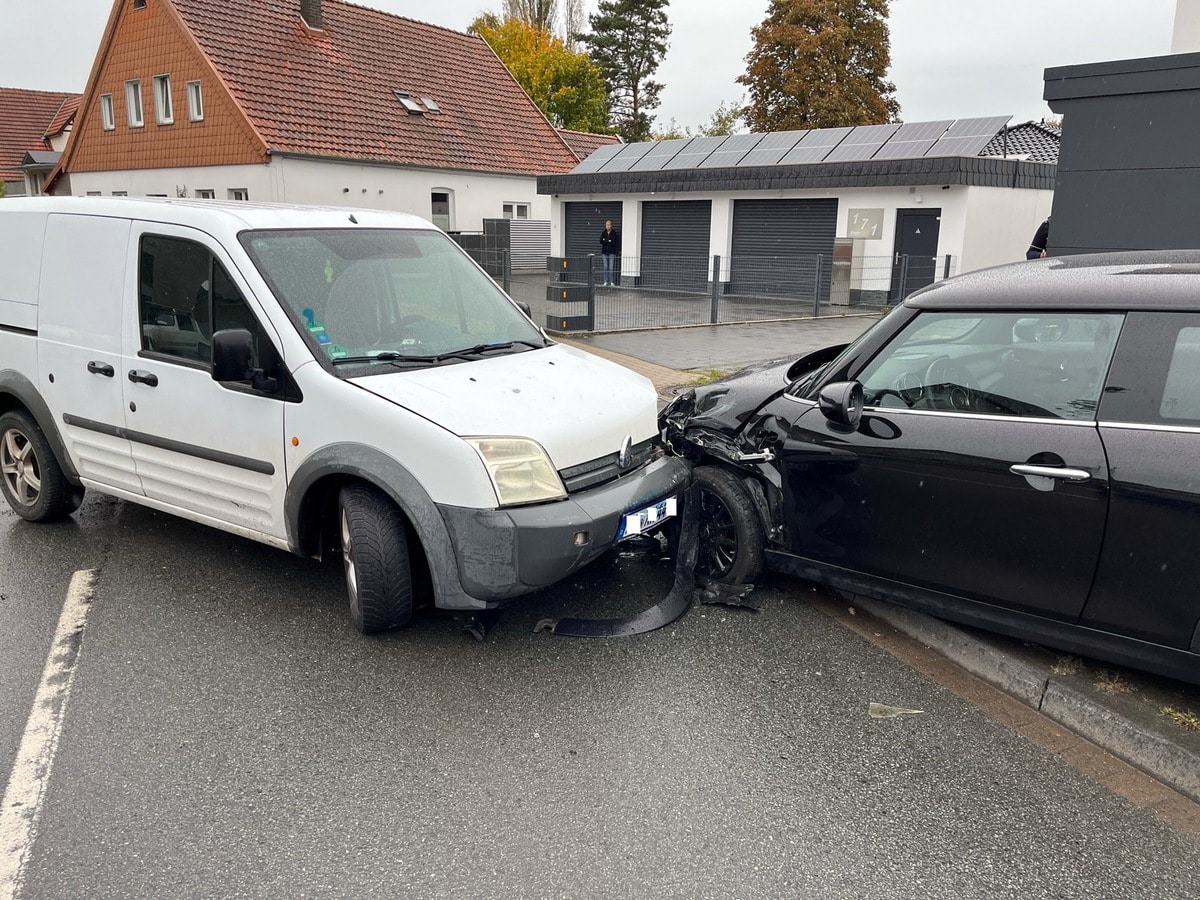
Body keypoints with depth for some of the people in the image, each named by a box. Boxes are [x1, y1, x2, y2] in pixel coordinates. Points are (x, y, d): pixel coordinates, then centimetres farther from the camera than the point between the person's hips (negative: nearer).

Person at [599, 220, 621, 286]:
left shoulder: (615, 233, -2)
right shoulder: (603, 233, 10)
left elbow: (617, 243, -5)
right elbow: (601, 241, 1)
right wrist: (609, 241, -11)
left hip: (612, 252, -4)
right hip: (605, 252, 4)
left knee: (611, 267, -7)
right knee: (605, 267, 3)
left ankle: (611, 282, -4)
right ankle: (606, 281, 6)